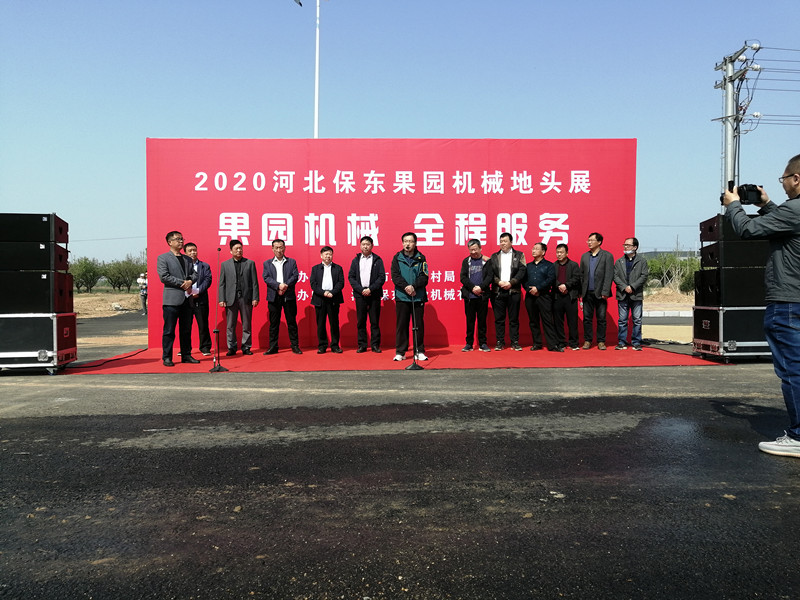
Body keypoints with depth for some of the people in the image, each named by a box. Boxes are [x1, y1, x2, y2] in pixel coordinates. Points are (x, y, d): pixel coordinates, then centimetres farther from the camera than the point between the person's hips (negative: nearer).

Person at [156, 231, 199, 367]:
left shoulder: (187, 259, 18)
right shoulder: (162, 258, 0)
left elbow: (195, 274, 15)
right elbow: (164, 277, -10)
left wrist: (190, 281, -7)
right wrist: (182, 283, -11)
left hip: (187, 298, 6)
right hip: (172, 299, -5)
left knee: (186, 330, 9)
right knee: (169, 330, -2)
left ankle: (186, 355, 16)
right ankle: (166, 357, 5)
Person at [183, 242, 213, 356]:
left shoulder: (205, 266, 10)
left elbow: (208, 280, -1)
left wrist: (198, 291, -14)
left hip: (201, 299, 0)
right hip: (186, 299, 0)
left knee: (203, 324, 2)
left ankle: (205, 348, 10)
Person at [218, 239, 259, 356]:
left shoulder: (250, 263, 8)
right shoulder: (225, 264, 10)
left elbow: (254, 282, 4)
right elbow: (222, 284, 7)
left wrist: (255, 298, -3)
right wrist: (221, 299, -2)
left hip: (246, 298, 0)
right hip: (230, 299, 1)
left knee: (246, 325, 4)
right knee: (230, 325, 3)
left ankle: (246, 347, 12)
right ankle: (231, 348, 12)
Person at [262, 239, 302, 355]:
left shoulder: (292, 262, 11)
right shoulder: (267, 263, 11)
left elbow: (295, 276, -1)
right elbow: (266, 278, -2)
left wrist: (285, 286, -16)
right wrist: (278, 285, -17)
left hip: (289, 296, 0)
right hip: (273, 297, 1)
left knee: (291, 322, 2)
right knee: (274, 323, 4)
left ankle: (295, 346, 8)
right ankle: (273, 347, 10)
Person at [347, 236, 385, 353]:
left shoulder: (378, 260, 4)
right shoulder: (356, 260, 11)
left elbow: (382, 277, -2)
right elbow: (351, 277, 5)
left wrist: (370, 289, -12)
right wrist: (361, 289, -7)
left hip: (374, 294, -2)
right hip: (360, 294, 2)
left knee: (375, 321, 1)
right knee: (360, 321, 3)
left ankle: (375, 345, 8)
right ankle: (362, 345, 10)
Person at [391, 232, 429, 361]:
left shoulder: (421, 258, 5)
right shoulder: (397, 258, 6)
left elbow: (424, 277, -2)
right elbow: (395, 276, -3)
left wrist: (414, 286, -17)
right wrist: (406, 286, -18)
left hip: (418, 297, 0)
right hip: (401, 297, 0)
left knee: (419, 324, 5)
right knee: (401, 325, 4)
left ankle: (419, 351, 14)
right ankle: (400, 352, 11)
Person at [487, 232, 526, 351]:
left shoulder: (519, 255, 8)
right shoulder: (494, 256, 12)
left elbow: (522, 272, -2)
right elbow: (491, 273, 5)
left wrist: (511, 283, -12)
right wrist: (499, 282, -11)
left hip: (513, 291, -1)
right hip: (497, 292, 1)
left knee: (514, 319, 2)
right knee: (499, 319, 3)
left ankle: (515, 342, 9)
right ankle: (500, 342, 10)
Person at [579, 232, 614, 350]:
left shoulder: (607, 256, 0)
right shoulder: (584, 256, 12)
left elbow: (609, 276, -6)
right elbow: (581, 275, 12)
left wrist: (605, 292, -13)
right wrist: (580, 292, 6)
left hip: (600, 293, -3)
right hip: (587, 293, 3)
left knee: (601, 318, 3)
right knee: (587, 318, 5)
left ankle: (601, 341, 11)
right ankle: (587, 340, 14)